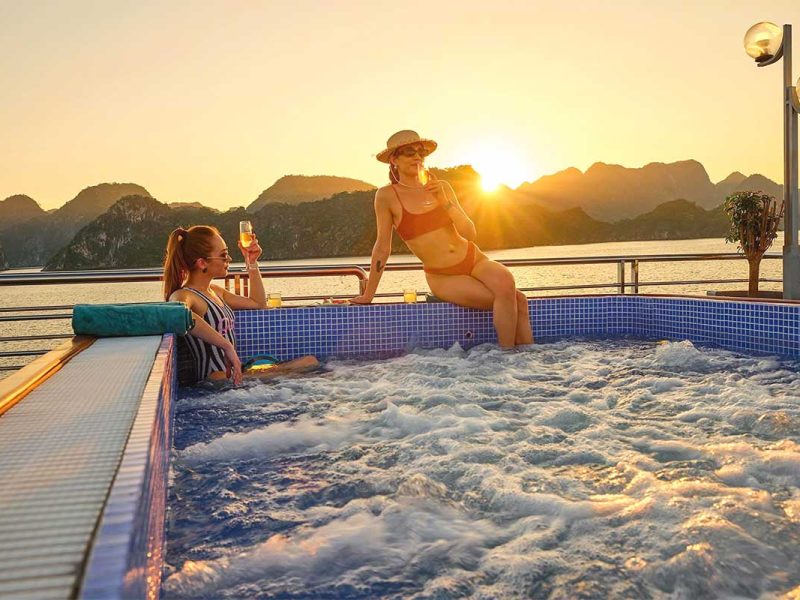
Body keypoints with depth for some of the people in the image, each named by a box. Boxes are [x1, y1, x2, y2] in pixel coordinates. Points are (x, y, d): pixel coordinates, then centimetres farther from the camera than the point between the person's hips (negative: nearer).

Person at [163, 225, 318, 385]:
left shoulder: (214, 291, 15)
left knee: (310, 361, 5)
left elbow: (258, 303, 29)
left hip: (234, 374, 10)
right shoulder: (183, 295, -13)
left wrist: (252, 263, 19)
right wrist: (227, 347, -40)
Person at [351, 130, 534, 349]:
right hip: (443, 278, -4)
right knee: (514, 300, -24)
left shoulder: (441, 187, 5)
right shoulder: (387, 196, -7)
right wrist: (368, 294, -2)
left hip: (474, 259, 4)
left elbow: (470, 234, 1)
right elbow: (383, 246, -3)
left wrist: (445, 202, -13)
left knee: (506, 281, -28)